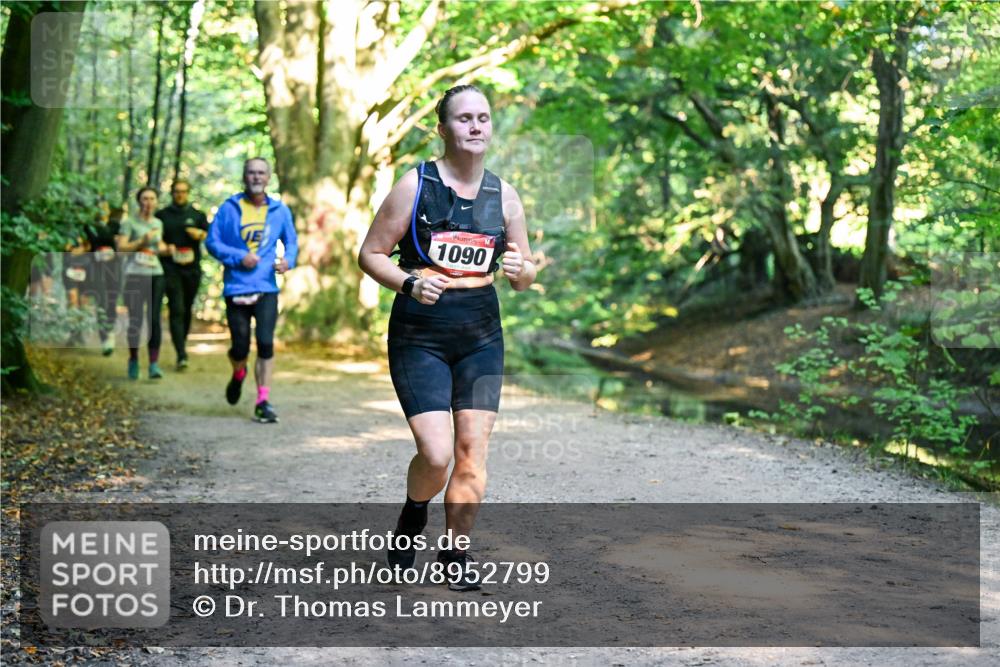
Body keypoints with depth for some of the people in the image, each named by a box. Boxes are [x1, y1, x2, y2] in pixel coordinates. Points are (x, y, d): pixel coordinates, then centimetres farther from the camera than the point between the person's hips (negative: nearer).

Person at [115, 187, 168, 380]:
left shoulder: (158, 223, 15)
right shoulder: (129, 222, 0)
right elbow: (121, 247, -8)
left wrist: (163, 248, 7)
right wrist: (142, 241, -17)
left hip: (156, 275, 3)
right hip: (135, 275, -3)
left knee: (154, 319, -5)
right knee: (135, 320, 0)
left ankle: (154, 364, -7)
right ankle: (133, 361, 16)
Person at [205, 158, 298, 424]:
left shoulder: (280, 210, 7)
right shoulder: (229, 208, 0)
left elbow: (291, 241, 17)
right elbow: (212, 241, 1)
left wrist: (288, 260, -5)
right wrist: (239, 257, -13)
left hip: (266, 289, 1)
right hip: (236, 289, -1)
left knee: (265, 343, -12)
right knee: (240, 347, 3)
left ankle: (263, 402, -4)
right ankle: (238, 375, 39)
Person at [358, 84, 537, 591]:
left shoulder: (504, 195, 5)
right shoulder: (415, 185, -6)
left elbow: (524, 278, 13)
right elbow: (370, 254, -2)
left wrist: (520, 270, -11)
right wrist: (409, 283, -20)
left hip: (481, 336, 4)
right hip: (418, 337, -4)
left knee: (472, 449, 0)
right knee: (436, 454, -13)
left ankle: (455, 550, 18)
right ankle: (412, 516, 20)